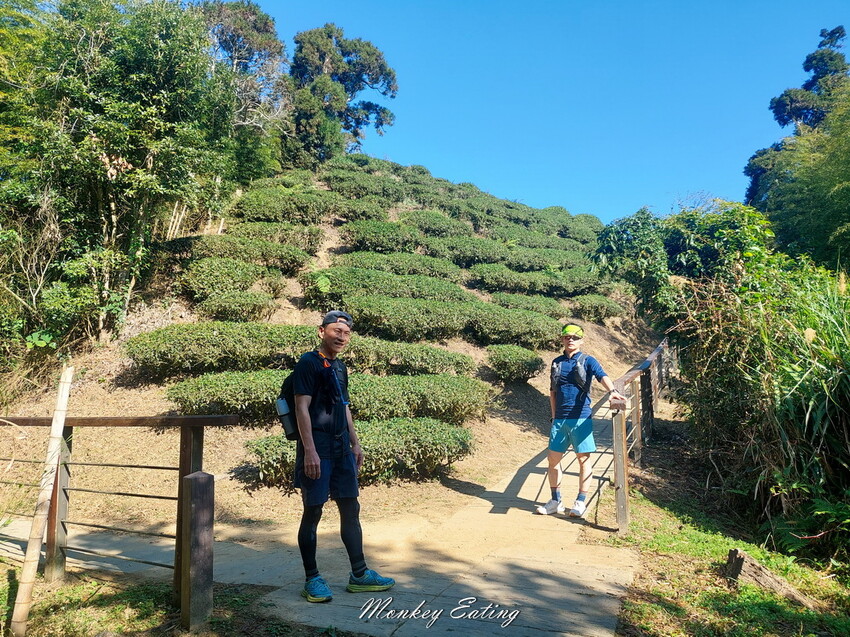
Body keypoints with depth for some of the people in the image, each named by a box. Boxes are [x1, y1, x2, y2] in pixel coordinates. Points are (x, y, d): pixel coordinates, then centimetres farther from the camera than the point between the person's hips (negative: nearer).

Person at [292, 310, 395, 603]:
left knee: (351, 508, 11)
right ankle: (312, 579, 15)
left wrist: (355, 444, 18)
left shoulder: (339, 366, 16)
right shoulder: (309, 363, -8)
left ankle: (359, 575, 21)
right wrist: (309, 451, -21)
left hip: (341, 447, 8)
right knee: (312, 512, 1)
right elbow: (302, 408, -15)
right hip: (317, 448, -8)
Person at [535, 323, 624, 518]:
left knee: (583, 460, 1)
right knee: (553, 459, 7)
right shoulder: (556, 363, 12)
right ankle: (555, 502, 19)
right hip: (559, 419, 4)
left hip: (581, 418, -4)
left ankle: (581, 502, 14)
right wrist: (554, 416, 11)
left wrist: (612, 391, -39)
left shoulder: (588, 361, -1)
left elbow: (602, 376, -19)